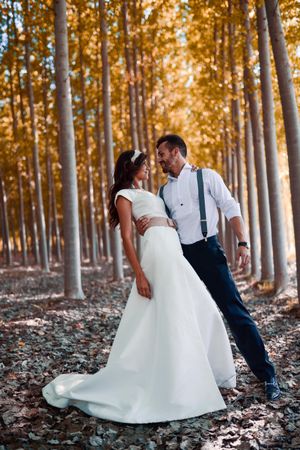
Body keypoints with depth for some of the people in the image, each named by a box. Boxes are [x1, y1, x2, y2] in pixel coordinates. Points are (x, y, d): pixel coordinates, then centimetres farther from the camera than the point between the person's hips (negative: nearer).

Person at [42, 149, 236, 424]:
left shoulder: (146, 194, 28)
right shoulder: (125, 195, 1)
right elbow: (127, 237, -9)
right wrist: (140, 274, -18)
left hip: (174, 252, 9)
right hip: (158, 250, -9)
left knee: (201, 311, 11)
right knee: (169, 318, -12)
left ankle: (210, 373, 23)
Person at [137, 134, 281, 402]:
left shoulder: (206, 177, 2)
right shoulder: (164, 191, 16)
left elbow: (231, 209, -1)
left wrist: (243, 243, -12)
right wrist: (144, 229, -5)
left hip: (208, 251, -5)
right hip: (180, 256, 5)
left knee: (235, 312, -6)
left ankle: (266, 375, 2)